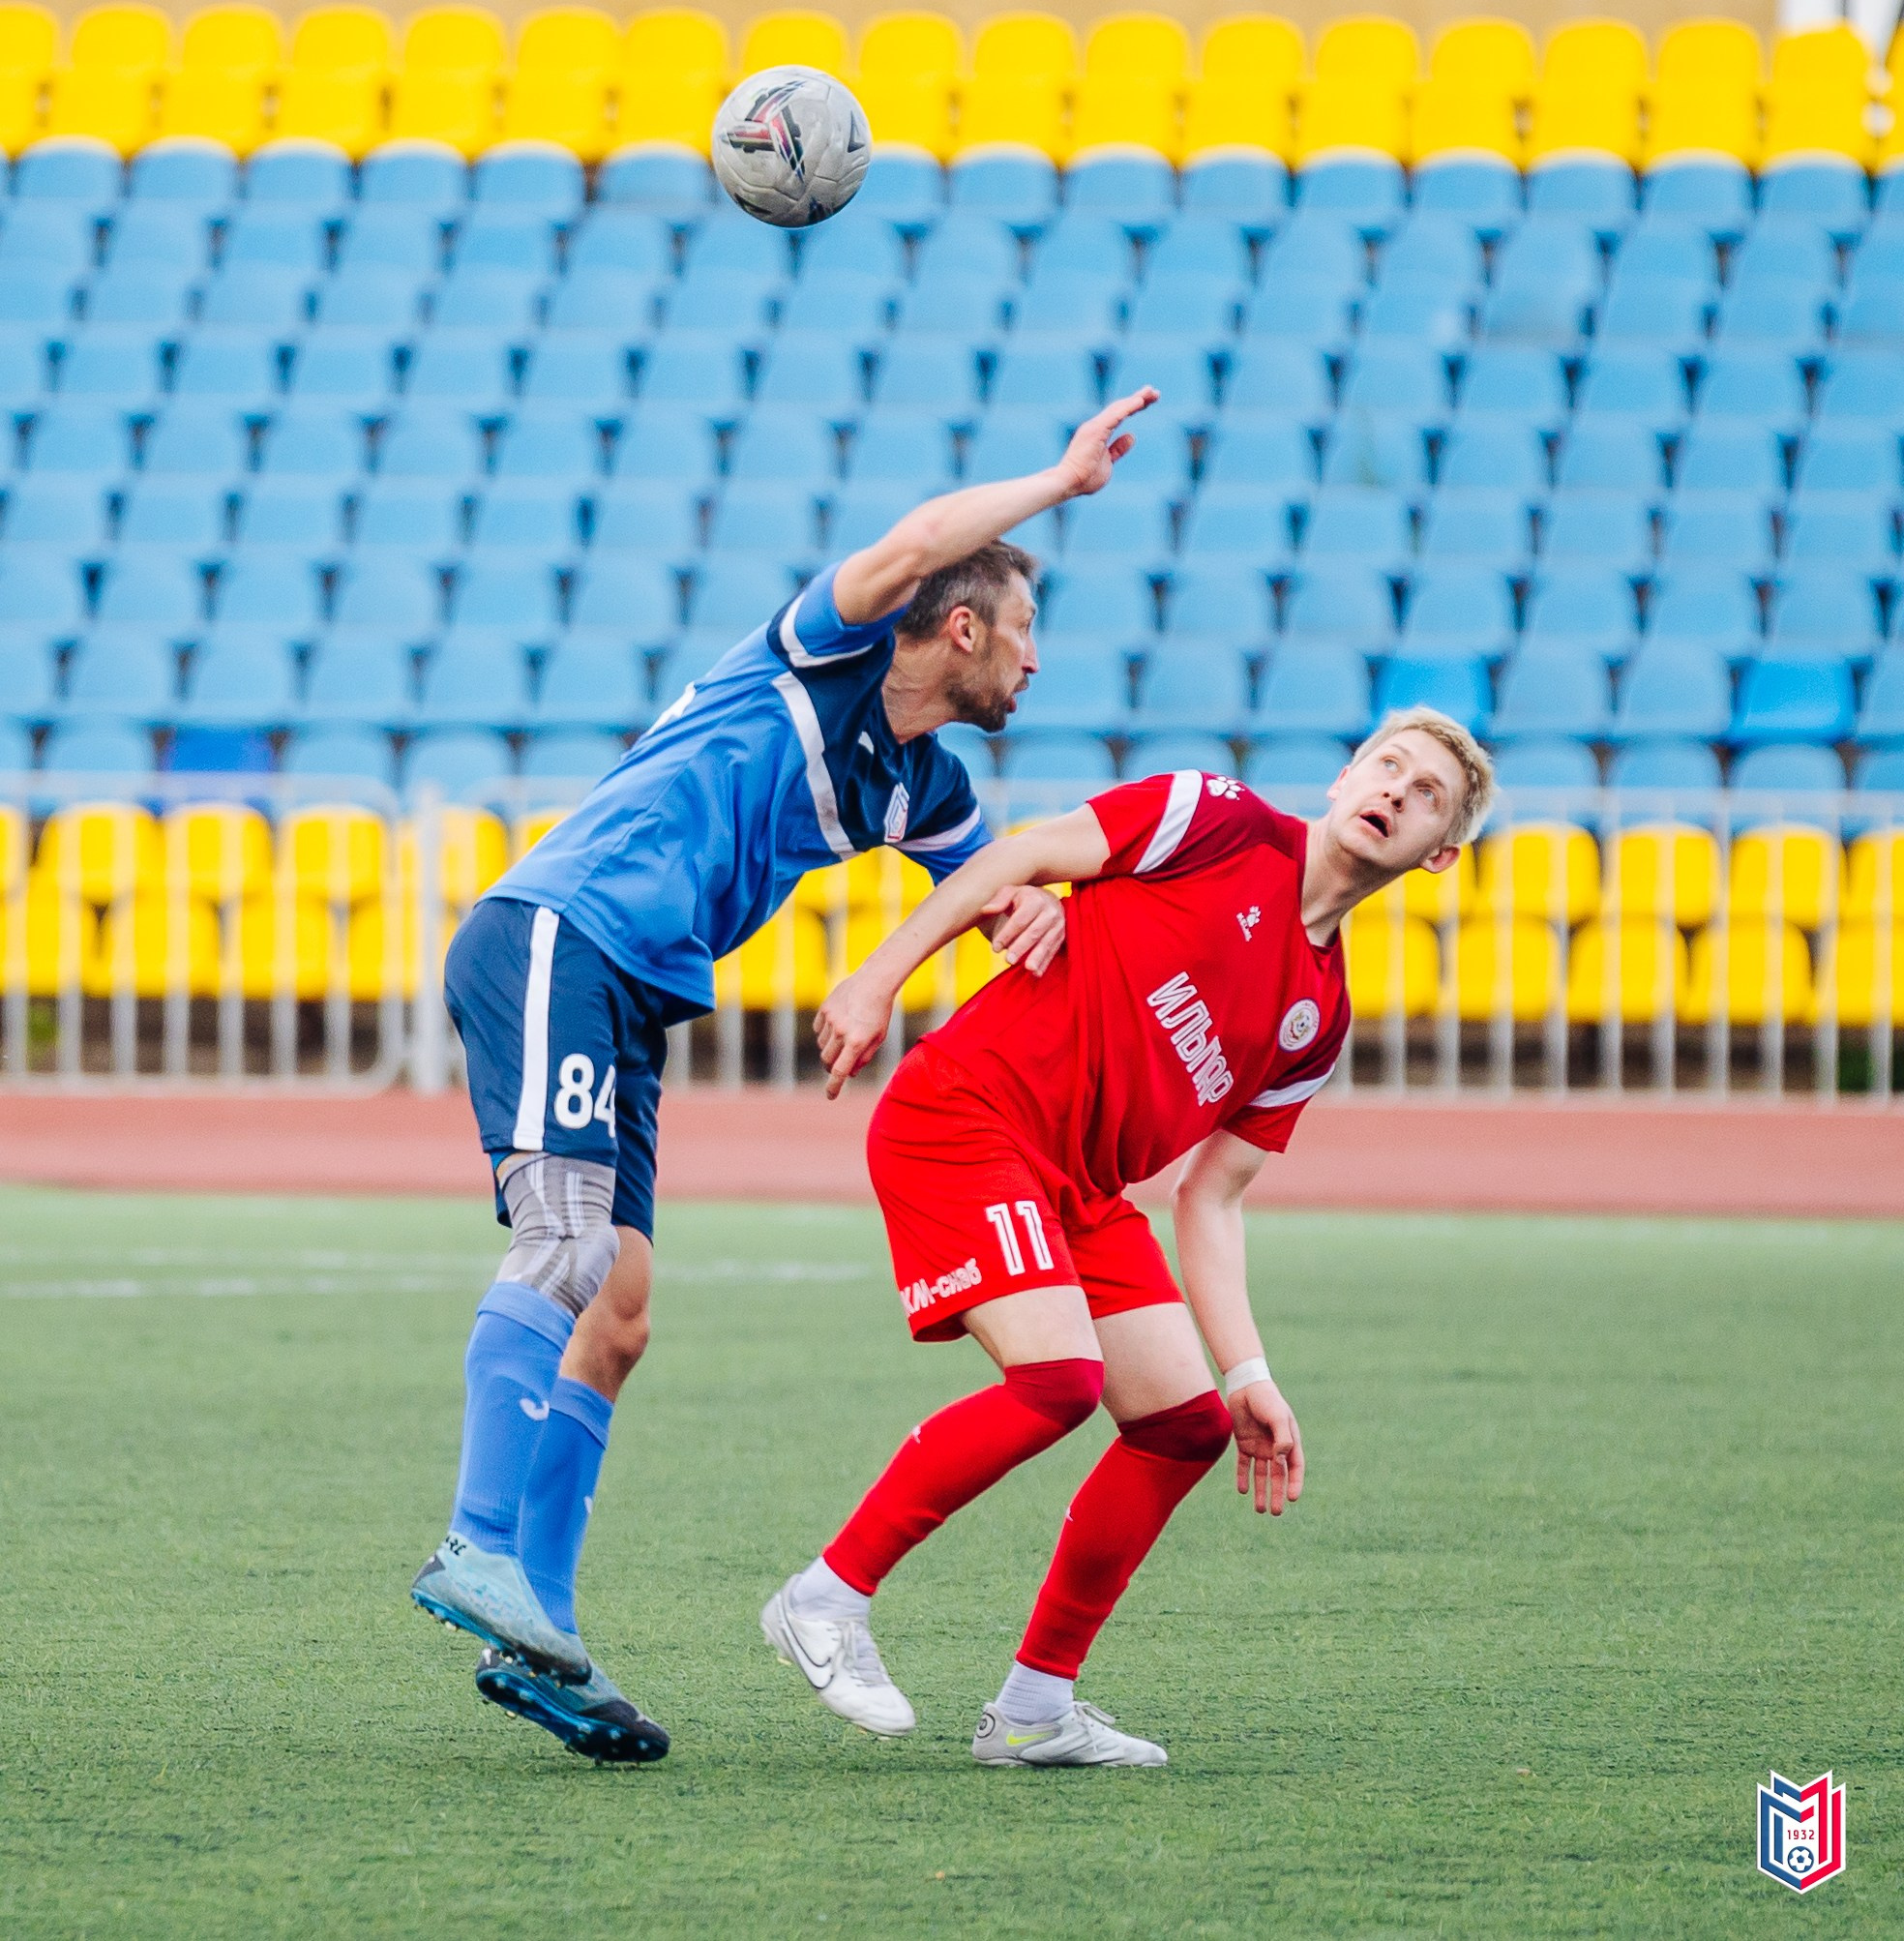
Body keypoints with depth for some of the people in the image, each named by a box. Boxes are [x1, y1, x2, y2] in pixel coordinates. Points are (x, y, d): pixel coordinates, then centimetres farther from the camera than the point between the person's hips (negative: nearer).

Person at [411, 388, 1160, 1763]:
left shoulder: (923, 788, 21)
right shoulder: (824, 656, -1)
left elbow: (1007, 891, 29)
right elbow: (916, 546, -19)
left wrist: (1042, 905, 4)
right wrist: (1063, 480, -5)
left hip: (630, 1009, 9)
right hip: (552, 940, -9)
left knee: (615, 1314, 4)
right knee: (564, 1237, -25)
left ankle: (534, 1635, 3)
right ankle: (483, 1549, -35)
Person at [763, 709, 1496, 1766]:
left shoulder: (1318, 1017, 14)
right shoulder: (1224, 822, -4)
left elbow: (1210, 1197, 15)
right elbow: (1019, 855, -3)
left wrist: (1246, 1374, 6)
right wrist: (877, 979, -11)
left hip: (1081, 1185, 8)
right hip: (966, 1115, -8)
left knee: (1185, 1422, 0)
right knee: (1059, 1377, -24)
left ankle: (1034, 1708, 9)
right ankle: (825, 1600, -11)